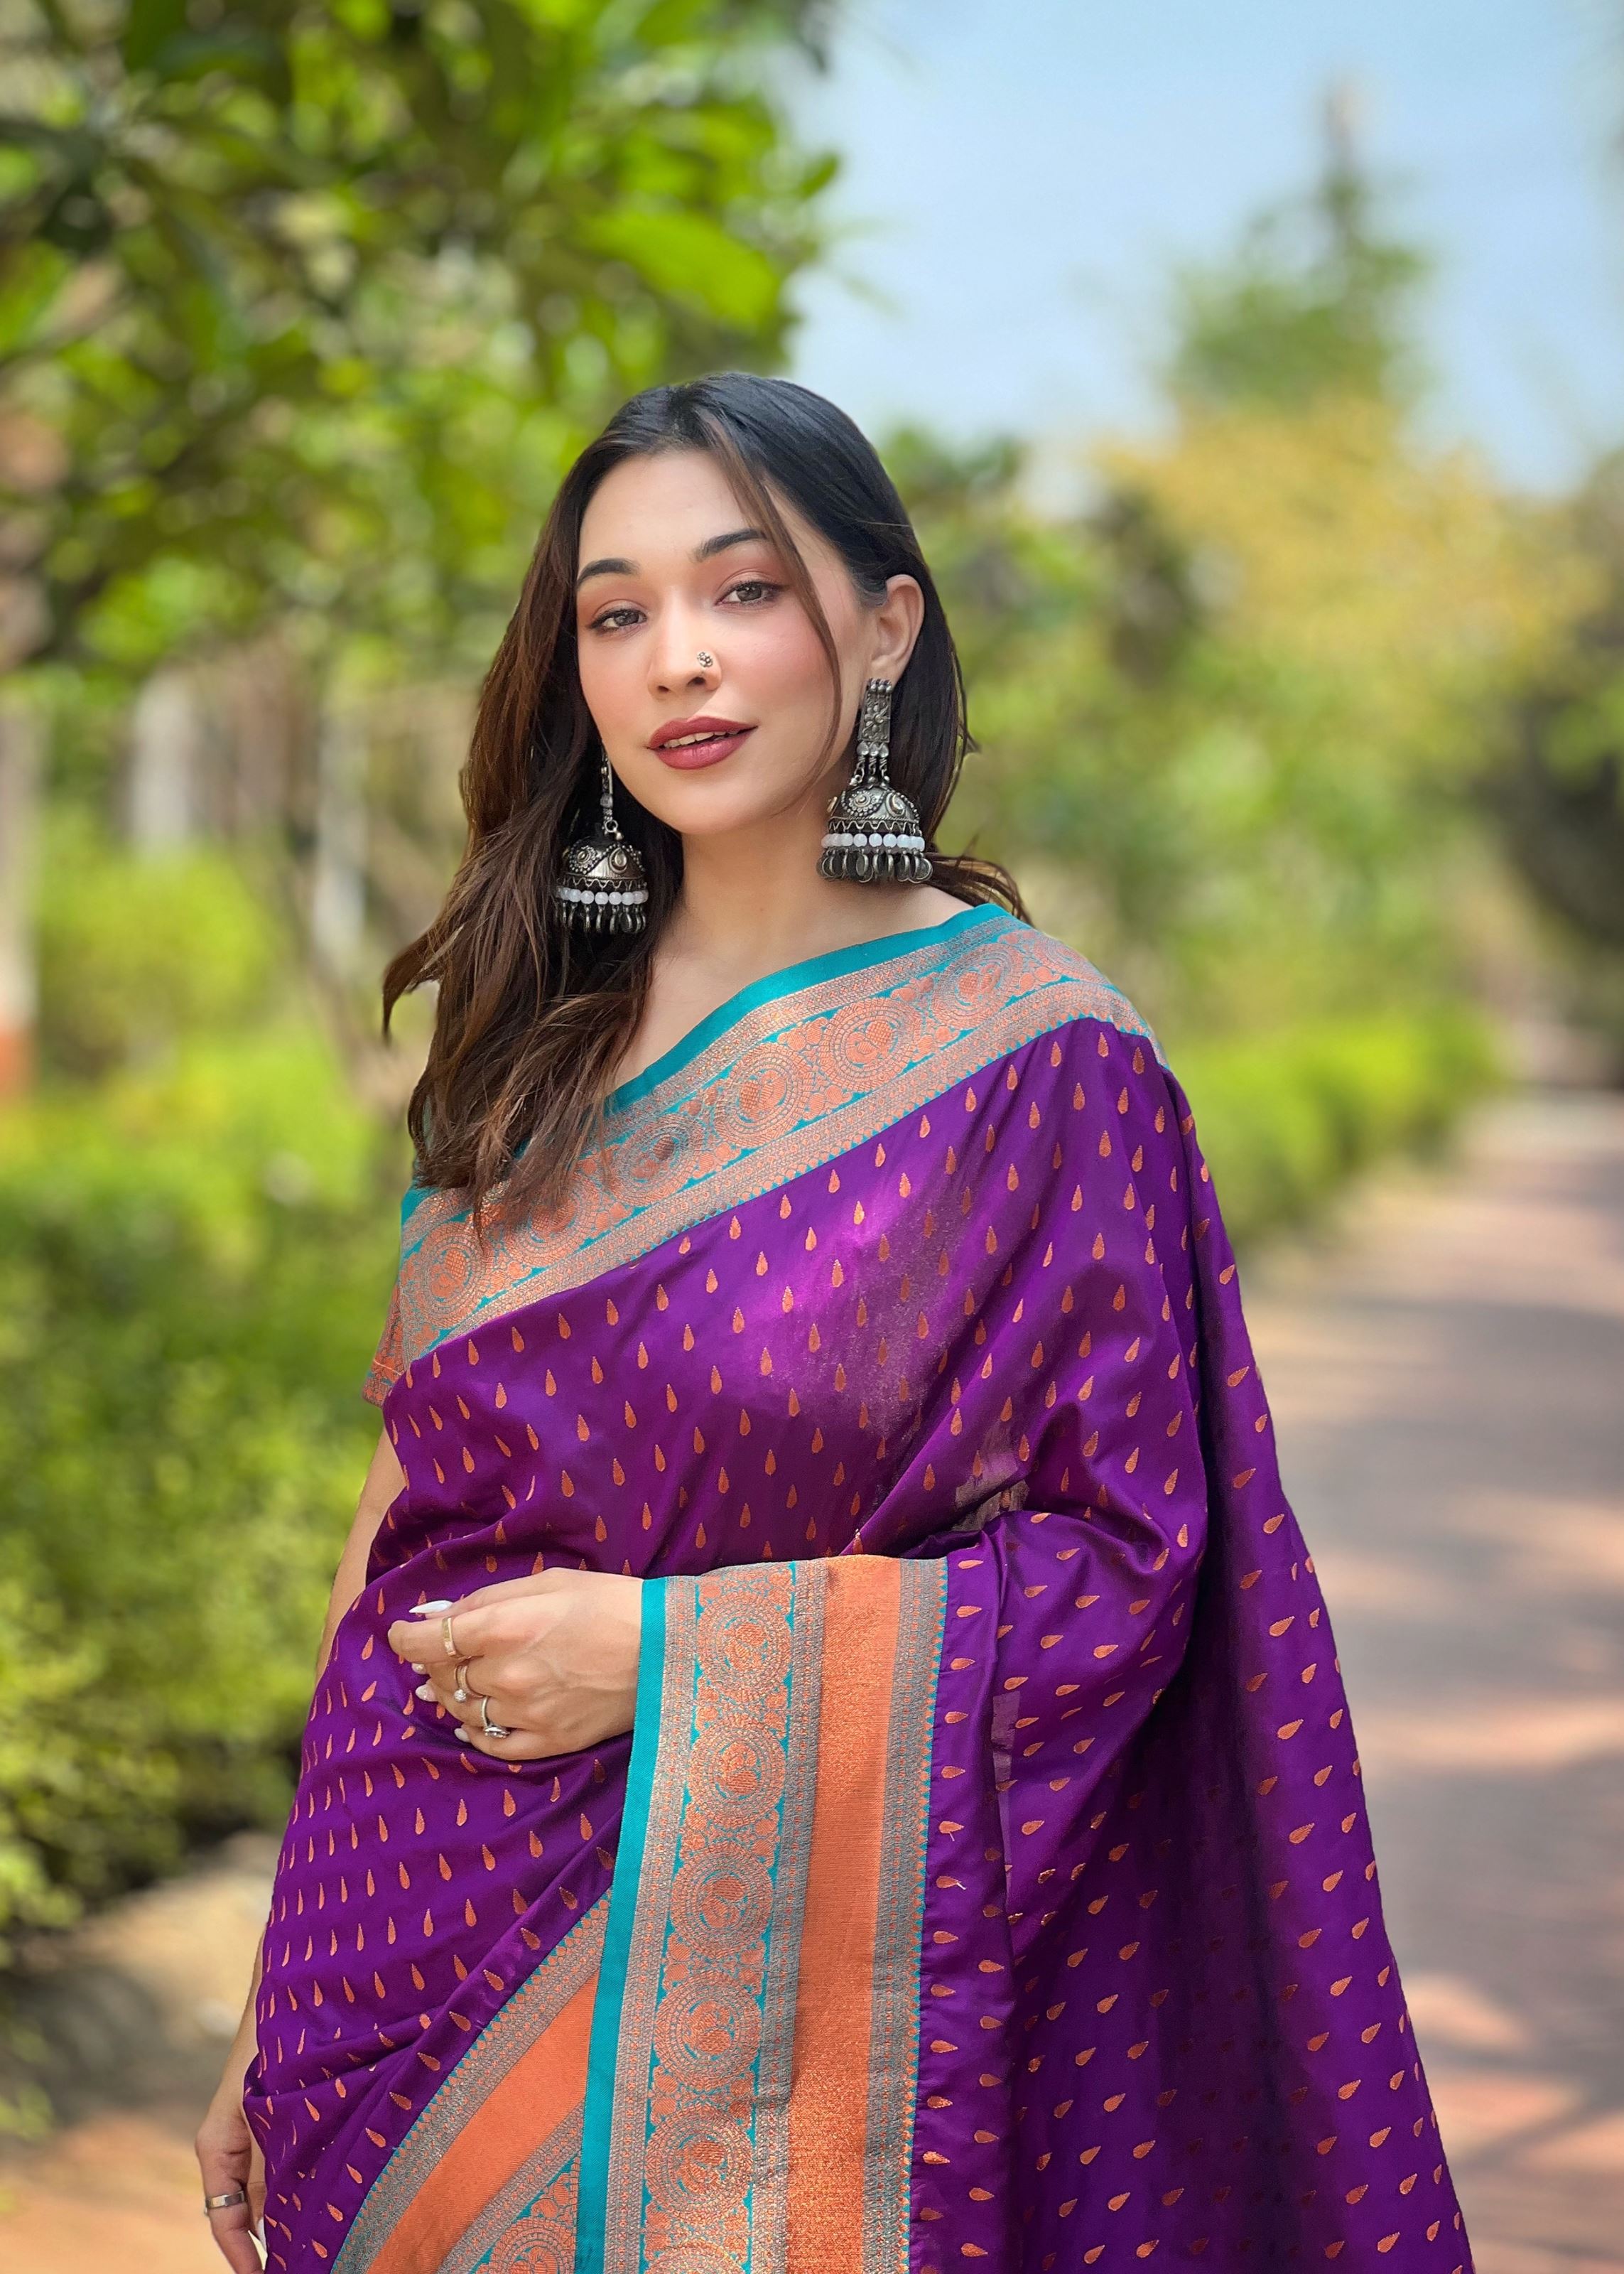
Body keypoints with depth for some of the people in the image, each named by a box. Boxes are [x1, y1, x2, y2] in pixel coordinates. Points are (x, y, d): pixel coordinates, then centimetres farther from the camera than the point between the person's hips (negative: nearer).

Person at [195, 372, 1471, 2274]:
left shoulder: (1031, 1061, -9)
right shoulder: (535, 1047, 6)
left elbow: (1120, 1562, -10)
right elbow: (415, 1517, 9)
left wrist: (673, 1656, -17)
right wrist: (283, 2017, 9)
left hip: (752, 2008, -4)